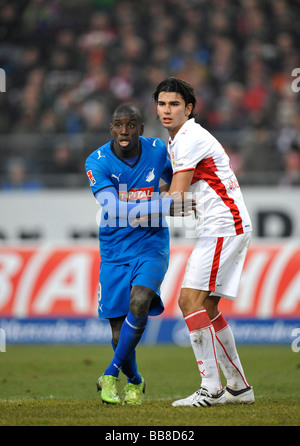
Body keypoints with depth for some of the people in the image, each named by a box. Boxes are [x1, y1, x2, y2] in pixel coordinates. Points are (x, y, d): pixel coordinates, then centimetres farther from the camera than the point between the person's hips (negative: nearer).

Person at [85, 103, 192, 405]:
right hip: (115, 252, 0)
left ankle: (111, 374, -10)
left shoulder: (158, 151, -4)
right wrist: (166, 207, -31)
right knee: (119, 335, 0)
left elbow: (175, 180, 21)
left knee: (139, 303, -28)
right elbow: (117, 210, -25)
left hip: (151, 247, 0)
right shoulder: (97, 162, -13)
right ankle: (134, 381, 31)